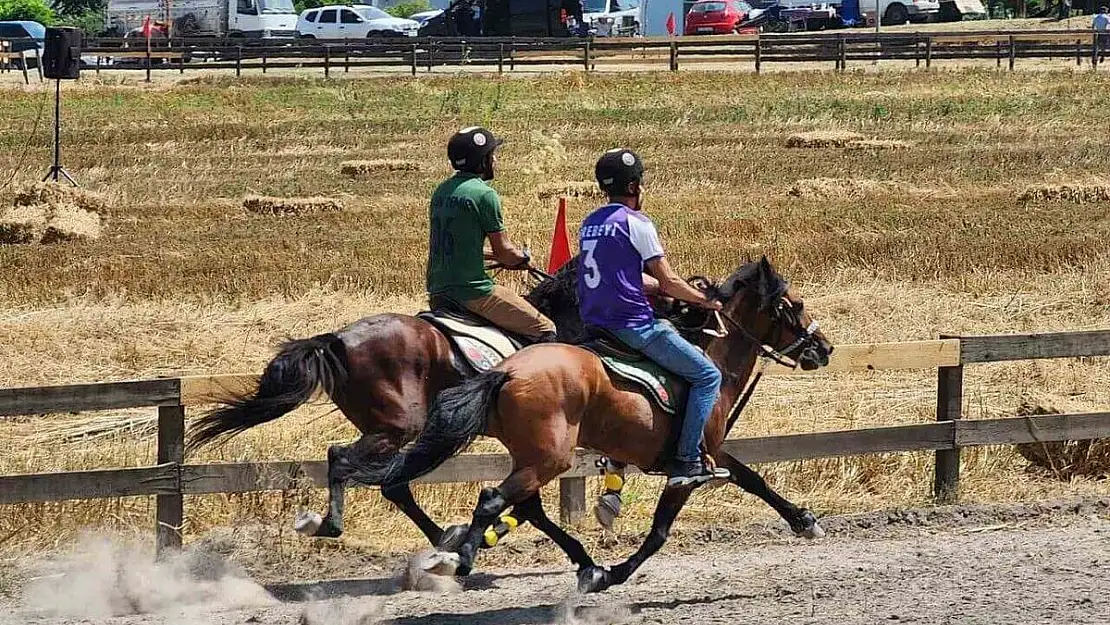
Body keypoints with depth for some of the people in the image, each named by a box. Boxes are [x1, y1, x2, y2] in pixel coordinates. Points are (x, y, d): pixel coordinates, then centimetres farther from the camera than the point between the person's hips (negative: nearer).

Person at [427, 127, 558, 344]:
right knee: (544, 330, -3)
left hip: (438, 291, 9)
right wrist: (523, 258, 14)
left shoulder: (442, 191, 12)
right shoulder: (484, 194, -12)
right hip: (472, 291, -9)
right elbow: (504, 251, -8)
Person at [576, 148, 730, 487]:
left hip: (593, 326, 9)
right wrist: (705, 300, 9)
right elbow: (668, 282, -8)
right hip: (633, 325, -9)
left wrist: (684, 292, 25)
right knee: (707, 374, -1)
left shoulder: (590, 223, 16)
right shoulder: (635, 222, -9)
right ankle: (687, 461, -11)